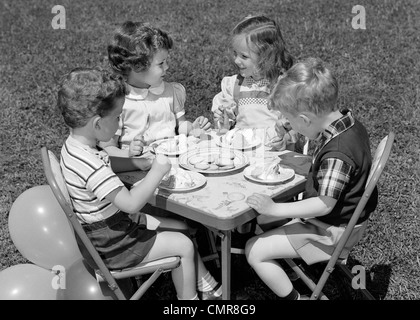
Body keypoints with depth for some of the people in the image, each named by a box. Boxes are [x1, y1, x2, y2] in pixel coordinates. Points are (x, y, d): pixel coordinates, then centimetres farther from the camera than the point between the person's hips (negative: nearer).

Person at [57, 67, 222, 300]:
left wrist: (141, 163, 5)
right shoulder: (88, 165, -35)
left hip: (115, 223, 10)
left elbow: (106, 163, 19)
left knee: (181, 228, 16)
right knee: (184, 246, -3)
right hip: (109, 244, -10)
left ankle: (208, 289, 28)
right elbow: (131, 202, -36)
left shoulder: (75, 146, -3)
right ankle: (188, 297, 17)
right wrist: (157, 172, -23)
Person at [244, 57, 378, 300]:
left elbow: (324, 205, -28)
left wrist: (275, 209, -26)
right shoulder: (351, 125, -4)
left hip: (331, 231, -10)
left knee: (255, 251, -8)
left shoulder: (337, 153, -32)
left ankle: (293, 297, 5)